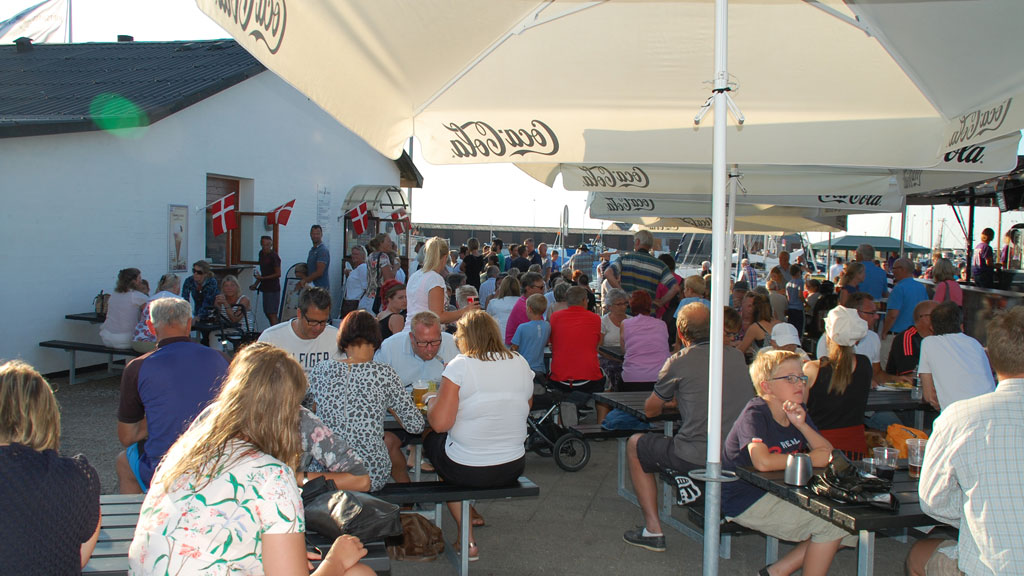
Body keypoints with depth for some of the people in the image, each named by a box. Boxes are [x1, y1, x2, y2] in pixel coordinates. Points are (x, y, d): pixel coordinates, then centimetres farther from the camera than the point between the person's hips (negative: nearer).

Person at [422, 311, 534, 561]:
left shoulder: (460, 365, -15)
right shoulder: (521, 364, 0)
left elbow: (440, 423, -18)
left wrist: (431, 400, 2)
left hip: (467, 471, -5)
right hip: (513, 468, 6)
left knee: (431, 438, 26)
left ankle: (467, 540, 25)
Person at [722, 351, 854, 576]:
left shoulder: (798, 412, 8)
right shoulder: (755, 414, -17)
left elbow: (828, 454, 1)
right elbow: (763, 462, -33)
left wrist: (802, 425, -16)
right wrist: (809, 460, -19)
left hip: (783, 496, 9)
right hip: (747, 501, -9)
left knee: (851, 525, 4)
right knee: (830, 524, -17)